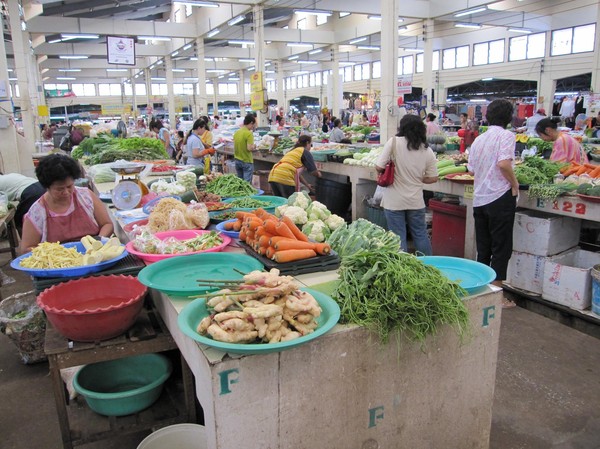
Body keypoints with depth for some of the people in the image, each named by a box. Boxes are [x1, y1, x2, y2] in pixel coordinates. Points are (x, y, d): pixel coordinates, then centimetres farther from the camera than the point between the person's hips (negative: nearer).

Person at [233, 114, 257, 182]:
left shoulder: (236, 132, 6)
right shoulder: (249, 133, -16)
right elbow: (249, 148, -22)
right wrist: (254, 147, -1)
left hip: (237, 161, 7)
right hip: (247, 161, -7)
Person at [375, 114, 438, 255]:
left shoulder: (394, 142, -11)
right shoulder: (428, 151, -1)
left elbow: (379, 167, -14)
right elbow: (433, 178, 3)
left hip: (394, 201, -3)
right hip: (416, 201, 3)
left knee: (399, 237, 7)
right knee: (421, 235, 17)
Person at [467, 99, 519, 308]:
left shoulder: (478, 139, 11)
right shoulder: (506, 135, -9)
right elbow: (504, 163, -23)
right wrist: (515, 185, -10)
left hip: (479, 199, 6)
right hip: (500, 198, -6)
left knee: (483, 249, 15)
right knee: (501, 248, 3)